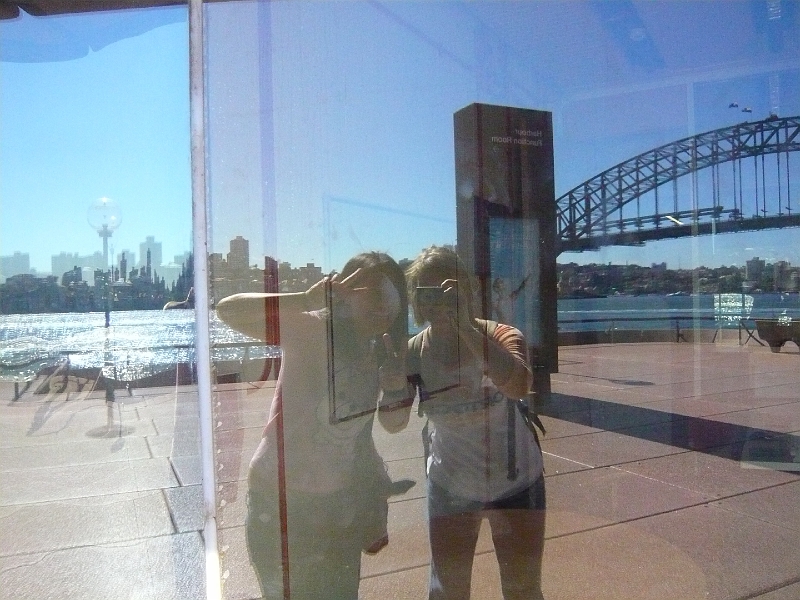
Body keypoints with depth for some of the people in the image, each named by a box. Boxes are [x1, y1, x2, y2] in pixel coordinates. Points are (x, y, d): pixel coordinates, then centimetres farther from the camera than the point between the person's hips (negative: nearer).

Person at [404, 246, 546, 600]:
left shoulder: (499, 337, -22)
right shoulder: (413, 354, -15)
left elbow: (518, 385, -43)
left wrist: (464, 326, -47)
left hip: (515, 482, -1)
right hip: (450, 487, 2)